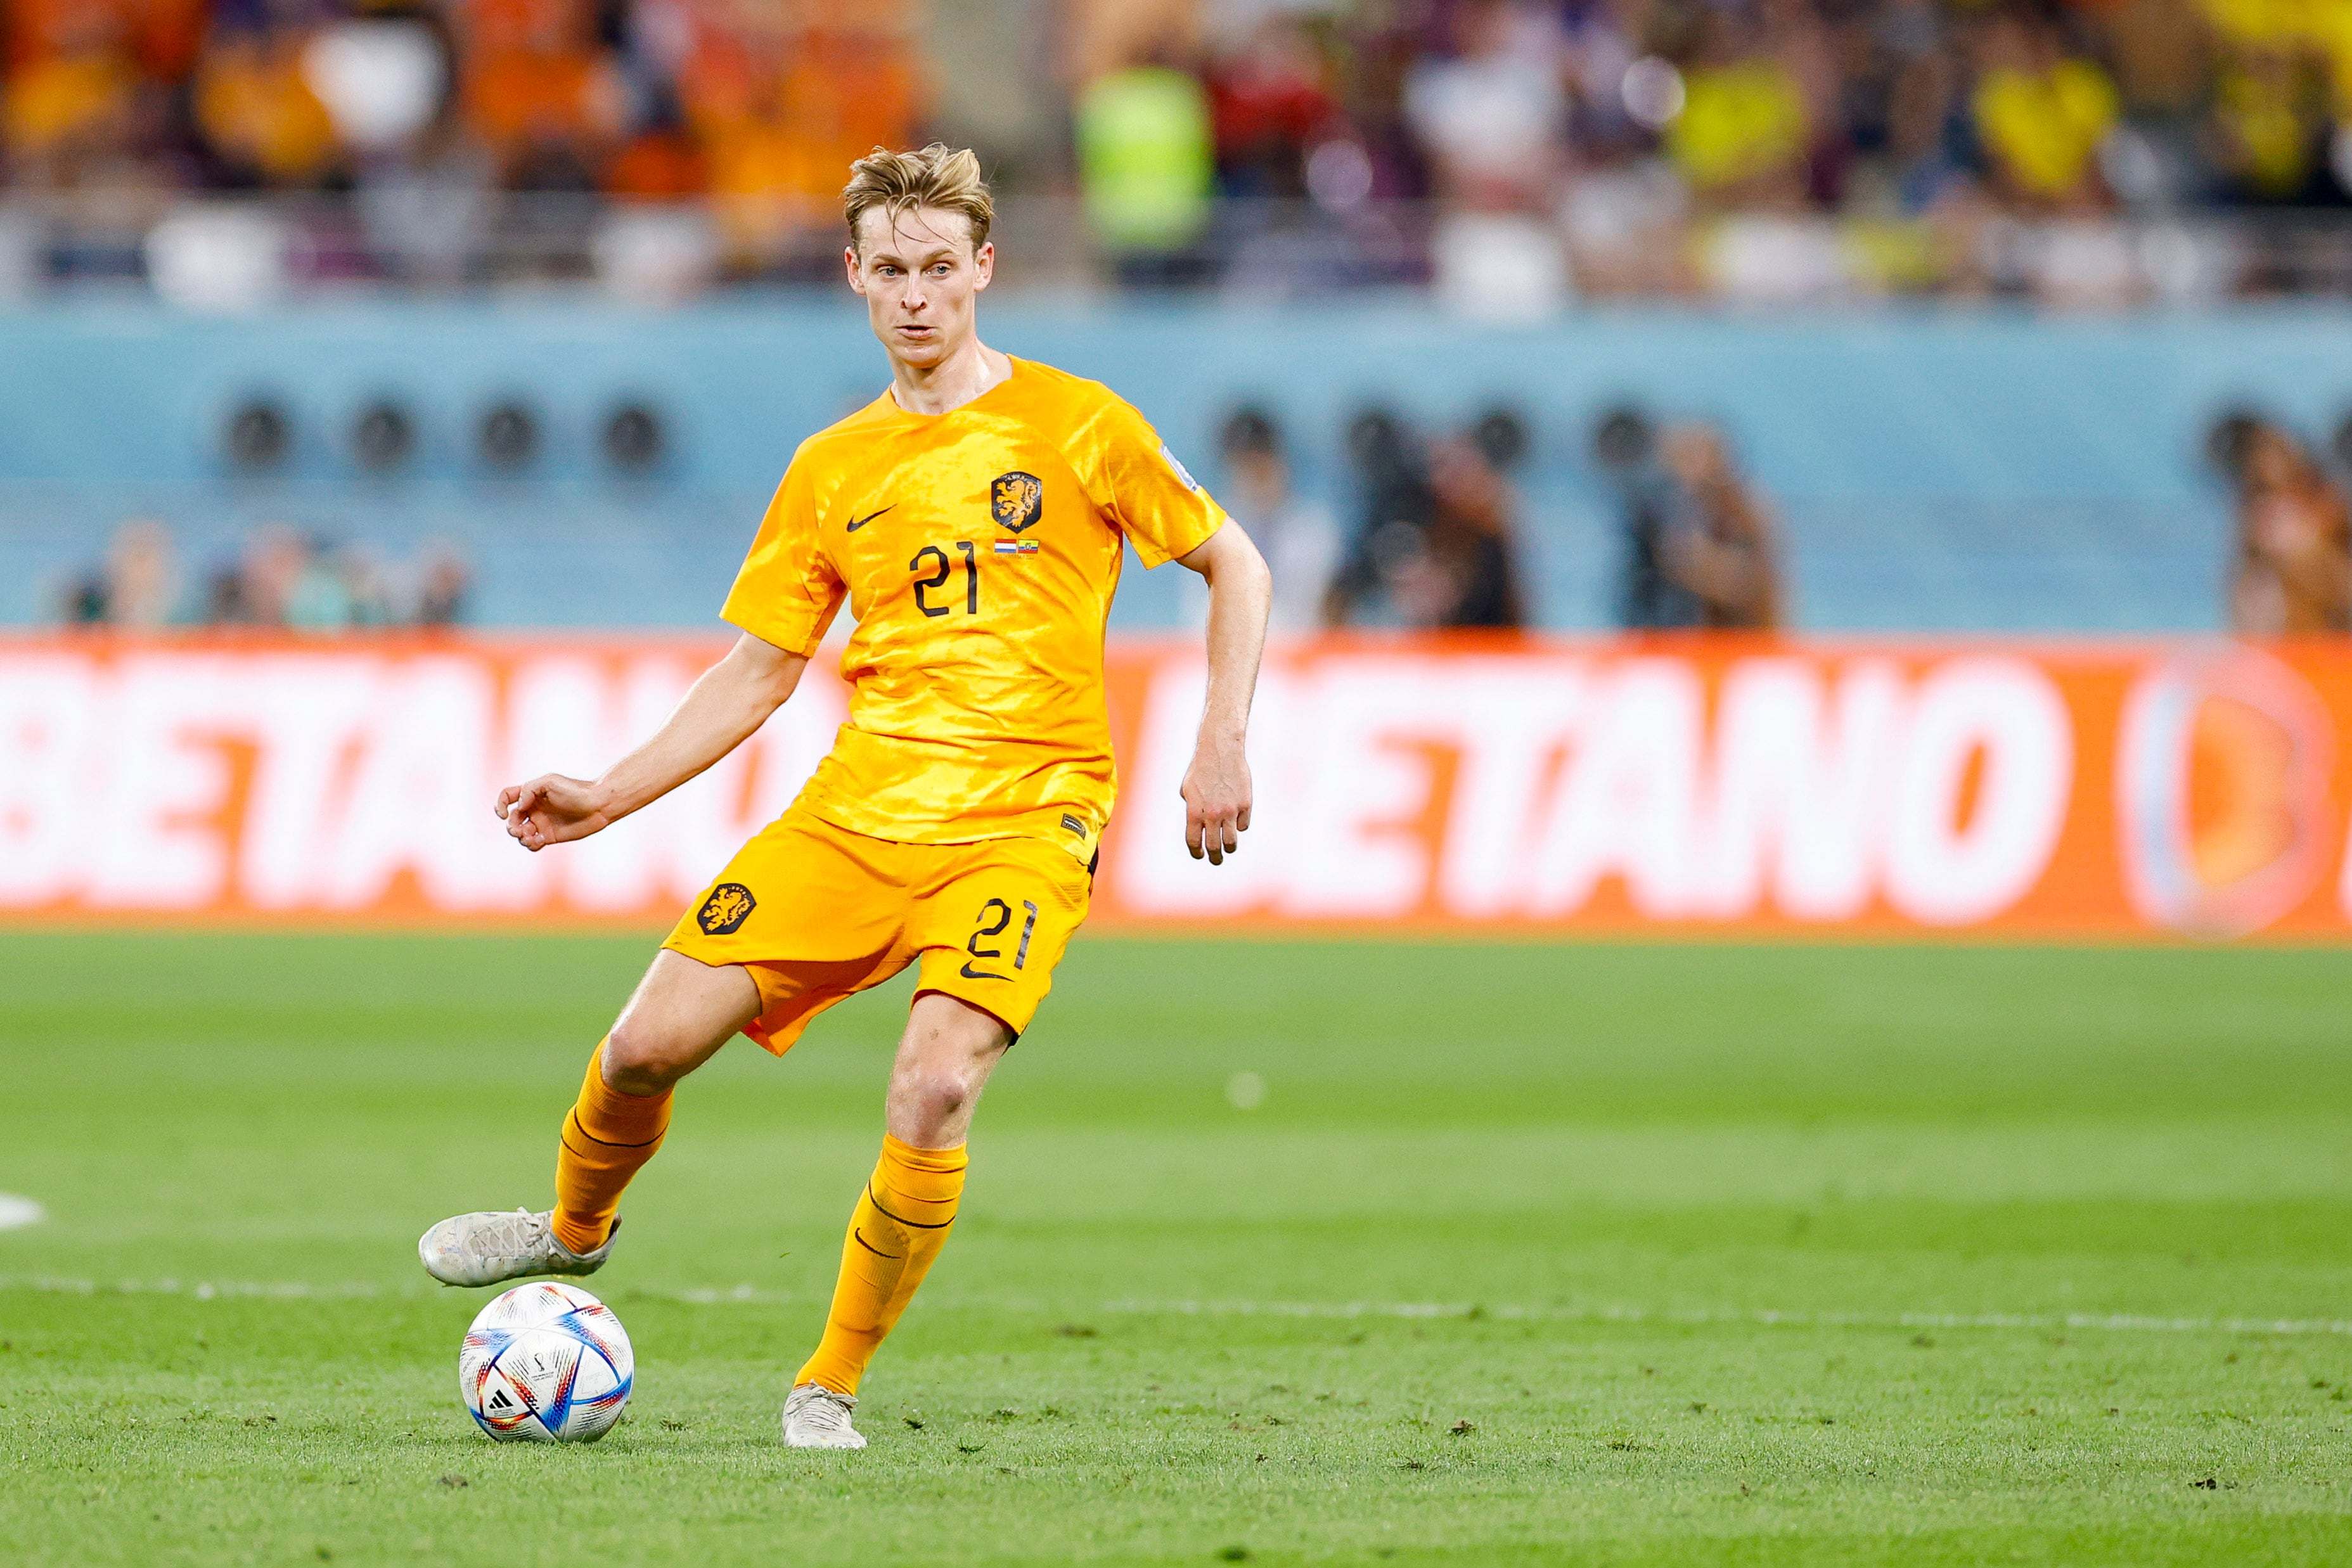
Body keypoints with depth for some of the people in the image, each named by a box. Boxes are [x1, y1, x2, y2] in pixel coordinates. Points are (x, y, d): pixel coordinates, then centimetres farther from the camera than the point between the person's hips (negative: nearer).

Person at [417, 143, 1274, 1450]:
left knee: (937, 1083, -26)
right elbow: (760, 670, 16)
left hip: (1024, 815, -4)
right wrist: (609, 797, 7)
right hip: (862, 803, 4)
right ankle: (577, 1231, 26)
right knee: (652, 1041, -8)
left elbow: (1236, 568, 8)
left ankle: (834, 1386, -8)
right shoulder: (834, 469, 12)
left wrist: (1222, 745, -3)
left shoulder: (1072, 424, 1)